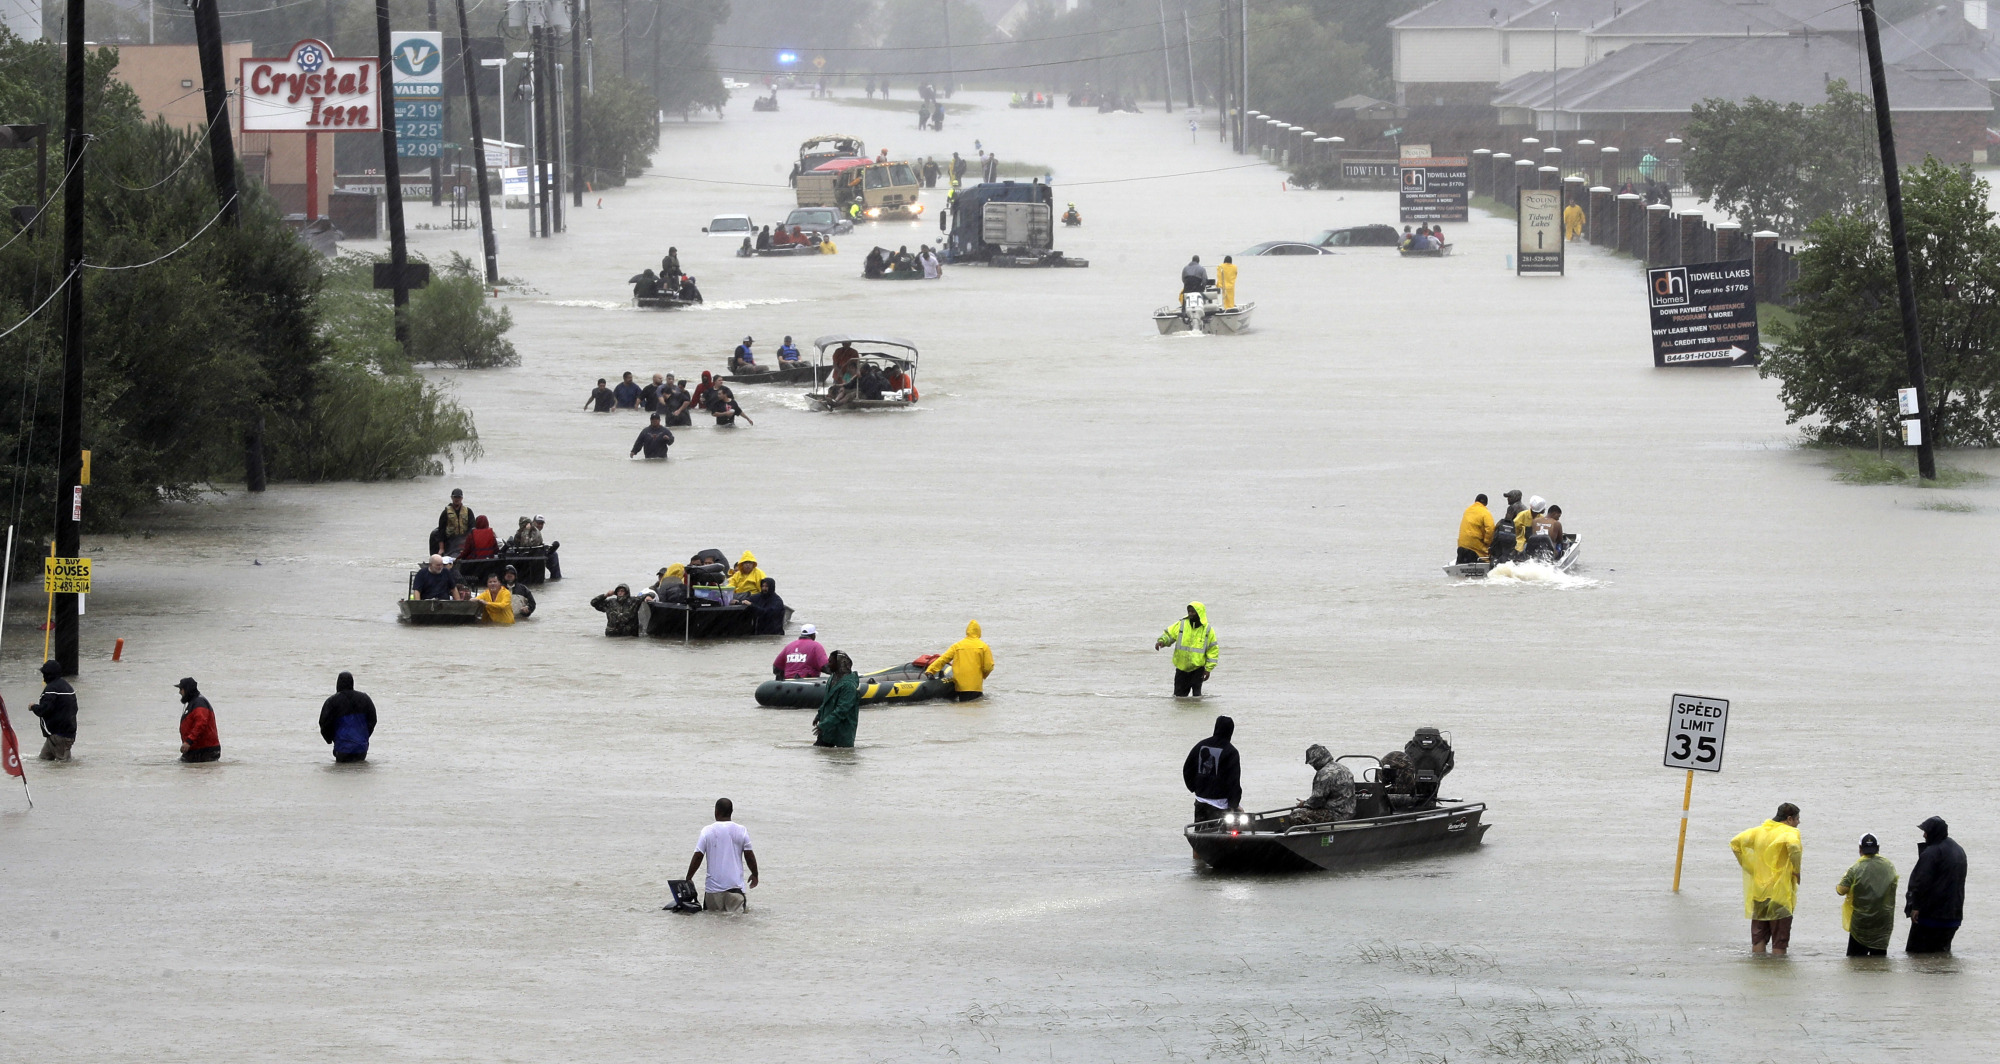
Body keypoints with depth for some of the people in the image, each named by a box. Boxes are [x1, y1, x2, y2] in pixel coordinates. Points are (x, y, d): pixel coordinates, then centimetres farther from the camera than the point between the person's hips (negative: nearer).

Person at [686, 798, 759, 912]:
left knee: (711, 913, 9)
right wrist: (755, 875, 23)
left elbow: (698, 857, -1)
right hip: (735, 884, 1)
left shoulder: (707, 831, -1)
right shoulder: (741, 831, 2)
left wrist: (688, 878, 11)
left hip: (713, 887, -1)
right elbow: (750, 857, 6)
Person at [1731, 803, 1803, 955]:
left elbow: (1735, 842, 5)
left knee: (1758, 937, 12)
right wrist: (1797, 872, -17)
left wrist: (1748, 867, 8)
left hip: (1759, 890, 5)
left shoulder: (1759, 831, 10)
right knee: (1780, 942, 1)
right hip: (1780, 892, -5)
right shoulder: (1789, 832, -8)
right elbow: (1793, 846, -30)